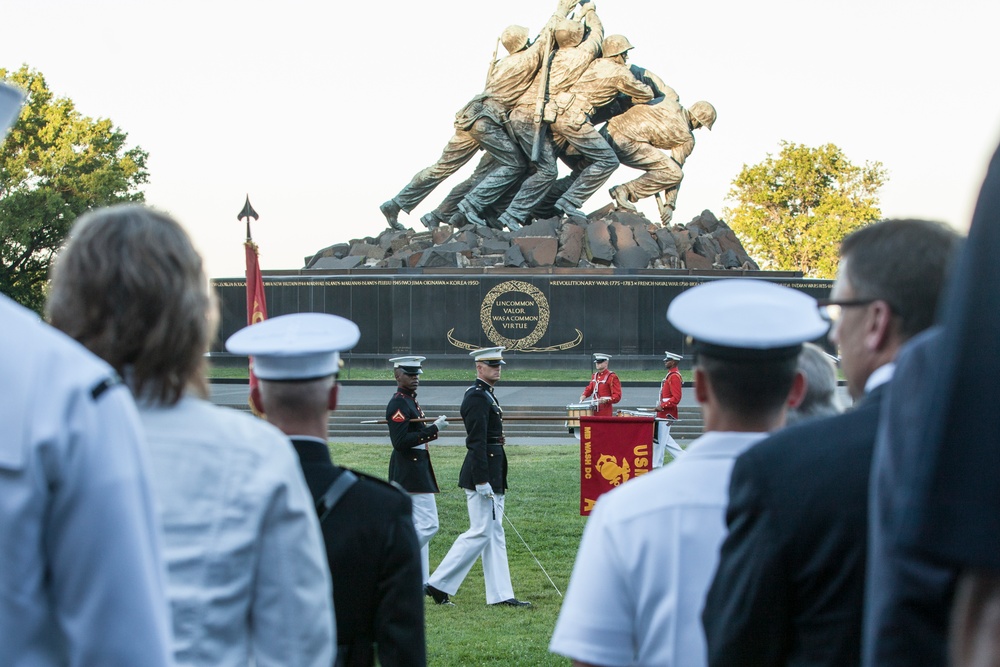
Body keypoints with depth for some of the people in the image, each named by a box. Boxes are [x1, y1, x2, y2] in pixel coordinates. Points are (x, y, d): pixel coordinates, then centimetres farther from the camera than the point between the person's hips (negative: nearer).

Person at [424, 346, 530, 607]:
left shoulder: (486, 396, 17)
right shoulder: (476, 397, -15)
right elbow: (477, 442, -21)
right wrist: (481, 481, -24)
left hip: (491, 475, 10)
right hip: (482, 473, -10)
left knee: (495, 534, 9)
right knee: (480, 533, -7)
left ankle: (500, 594, 11)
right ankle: (438, 584, -2)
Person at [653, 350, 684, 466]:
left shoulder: (674, 377, -16)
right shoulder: (671, 375, 15)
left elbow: (676, 398, -22)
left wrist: (662, 406, -20)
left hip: (666, 414, -10)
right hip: (664, 413, 10)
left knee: (659, 439, -4)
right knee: (665, 439, 15)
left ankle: (655, 465, 3)